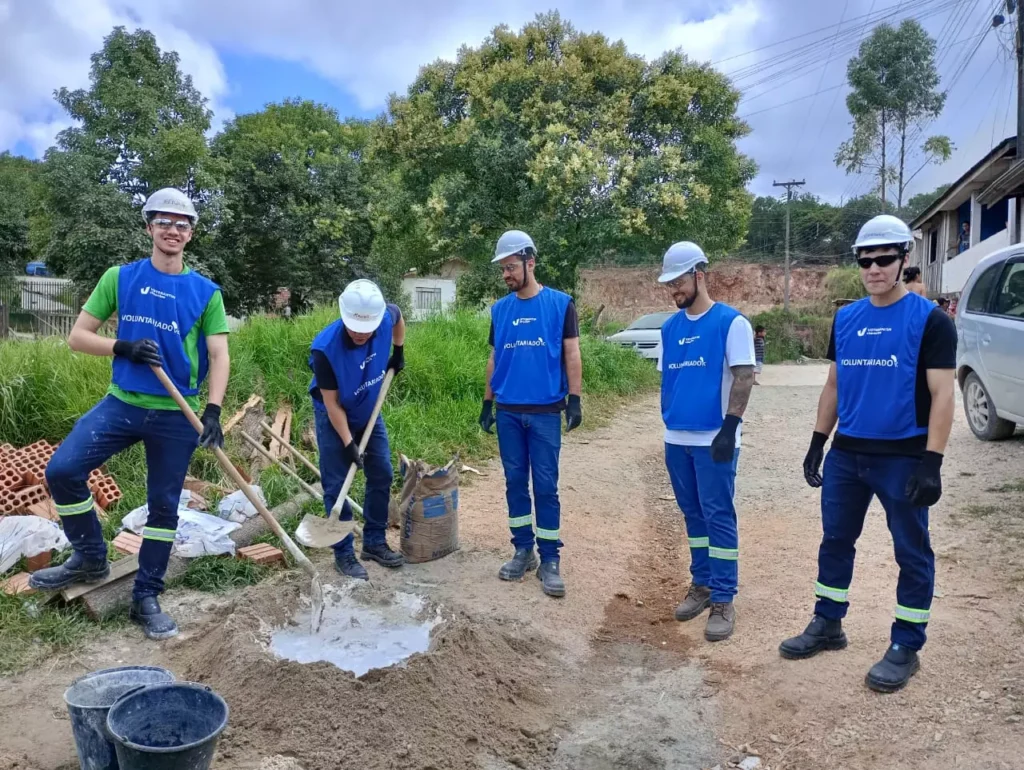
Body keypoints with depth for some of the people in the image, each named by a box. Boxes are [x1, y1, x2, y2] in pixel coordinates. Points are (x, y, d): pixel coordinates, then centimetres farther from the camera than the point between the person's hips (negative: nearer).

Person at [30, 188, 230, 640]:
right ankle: (91, 560, 11)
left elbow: (219, 355, -5)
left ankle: (146, 598, 22)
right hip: (123, 402, 1)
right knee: (62, 471, -14)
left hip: (177, 416, -1)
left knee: (164, 505, 5)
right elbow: (77, 337, 4)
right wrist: (122, 347, -16)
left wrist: (213, 411, -19)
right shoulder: (120, 278, 3)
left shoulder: (205, 292, 0)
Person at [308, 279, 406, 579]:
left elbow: (399, 315, 5)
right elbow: (332, 403, -25)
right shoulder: (324, 348, -35)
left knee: (382, 475, 7)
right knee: (336, 485, -4)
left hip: (369, 412, 5)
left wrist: (398, 353, 8)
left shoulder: (387, 318, -25)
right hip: (333, 417, -5)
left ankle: (375, 542, 22)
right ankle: (344, 553, 10)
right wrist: (348, 443, -23)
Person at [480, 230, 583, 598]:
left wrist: (574, 400, -9)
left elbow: (571, 354, -2)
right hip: (508, 412, 4)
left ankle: (549, 560, 9)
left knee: (545, 486, 0)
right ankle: (522, 550, 22)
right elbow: (494, 359, 13)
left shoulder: (560, 303, -2)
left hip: (545, 412, -4)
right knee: (515, 482, 10)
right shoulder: (499, 309, 9)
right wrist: (487, 403, 11)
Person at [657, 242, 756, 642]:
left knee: (719, 516, -1)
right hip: (676, 439, 6)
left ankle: (723, 600, 6)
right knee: (692, 514, 14)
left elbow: (744, 376, -11)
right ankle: (702, 584, 26)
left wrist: (729, 428, -16)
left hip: (714, 439, -6)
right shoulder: (670, 327, 10)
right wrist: (669, 422, 13)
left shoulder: (731, 321, -7)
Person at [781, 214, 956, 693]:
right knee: (835, 541, 13)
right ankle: (828, 625, 29)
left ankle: (906, 647, 20)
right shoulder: (845, 319, 8)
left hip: (903, 458, -5)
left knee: (911, 553, 7)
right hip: (846, 454, 5)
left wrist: (931, 463, -18)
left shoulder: (929, 319, -8)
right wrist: (817, 443, 10)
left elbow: (942, 395, -12)